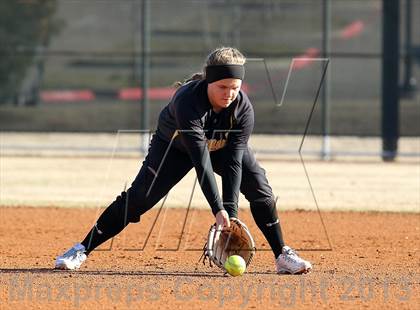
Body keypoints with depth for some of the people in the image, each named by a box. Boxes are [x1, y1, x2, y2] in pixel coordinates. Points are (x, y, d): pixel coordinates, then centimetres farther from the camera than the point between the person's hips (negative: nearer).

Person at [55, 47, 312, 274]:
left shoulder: (243, 108, -31)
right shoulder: (187, 101, -41)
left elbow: (233, 162, -30)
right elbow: (201, 160, -45)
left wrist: (231, 211, -38)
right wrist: (218, 209, -50)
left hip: (224, 145, 3)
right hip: (176, 144, -3)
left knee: (259, 188, -14)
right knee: (139, 197, -13)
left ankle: (282, 256, -1)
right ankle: (83, 250, -6)